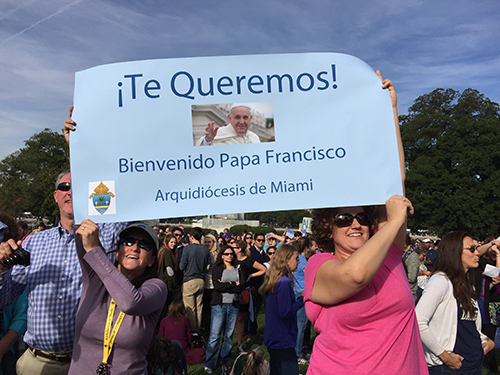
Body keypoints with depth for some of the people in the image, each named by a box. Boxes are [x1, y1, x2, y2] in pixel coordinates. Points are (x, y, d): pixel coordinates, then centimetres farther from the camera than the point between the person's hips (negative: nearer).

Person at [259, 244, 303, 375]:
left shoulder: (274, 280, 9)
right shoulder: (284, 282, -20)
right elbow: (285, 312, -22)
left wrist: (298, 299, 8)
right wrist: (302, 300, -12)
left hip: (272, 339, 10)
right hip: (283, 340, -10)